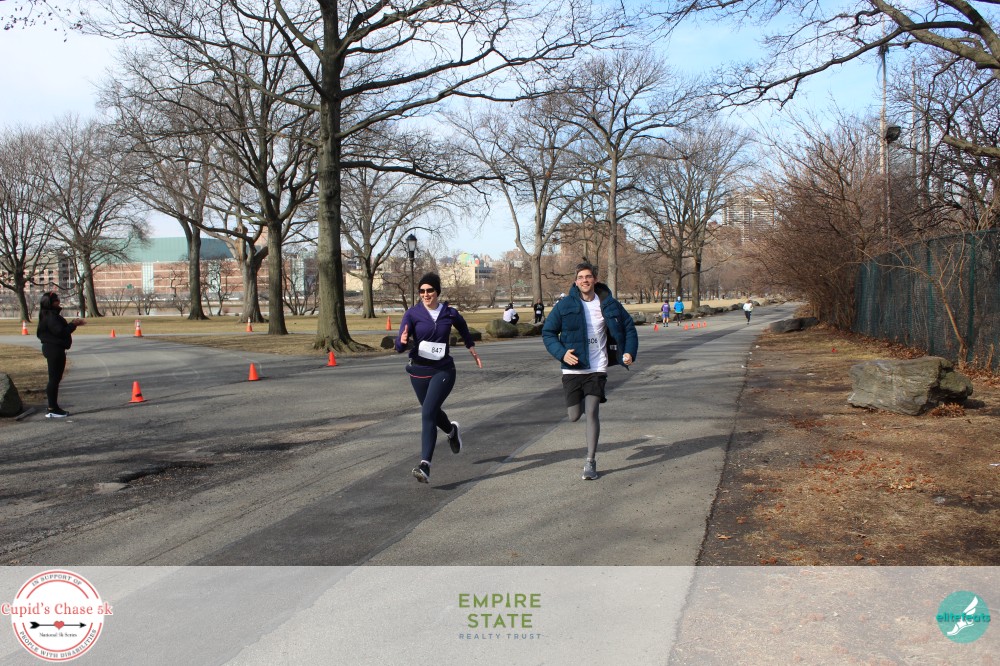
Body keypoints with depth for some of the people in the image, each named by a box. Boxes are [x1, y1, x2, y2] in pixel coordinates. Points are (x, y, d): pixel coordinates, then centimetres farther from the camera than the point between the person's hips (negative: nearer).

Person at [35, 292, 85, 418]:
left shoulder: (52, 315, 16)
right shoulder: (50, 316, -16)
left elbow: (61, 328, 17)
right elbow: (60, 331, -23)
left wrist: (72, 324, 5)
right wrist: (73, 325, -12)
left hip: (56, 349, 11)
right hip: (54, 350, -11)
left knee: (56, 378, 14)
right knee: (54, 379, -6)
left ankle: (53, 407, 21)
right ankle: (52, 409, -3)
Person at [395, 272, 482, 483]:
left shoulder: (450, 313, -3)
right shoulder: (412, 314, -7)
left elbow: (463, 328, 21)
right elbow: (400, 346, -15)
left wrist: (472, 349, 27)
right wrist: (403, 341, -38)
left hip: (443, 371, -2)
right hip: (419, 371, 2)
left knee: (428, 412, -19)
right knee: (432, 412, 20)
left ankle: (425, 466, -22)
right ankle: (452, 431, 55)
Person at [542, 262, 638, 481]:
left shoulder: (609, 304, 0)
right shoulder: (565, 305, -4)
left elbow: (628, 328, 11)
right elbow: (548, 332, 1)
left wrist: (630, 352, -4)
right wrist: (561, 353, -15)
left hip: (597, 369, 0)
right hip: (572, 369, 1)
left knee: (592, 413, -10)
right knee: (574, 416, 5)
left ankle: (590, 461, 4)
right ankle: (582, 402, 44)